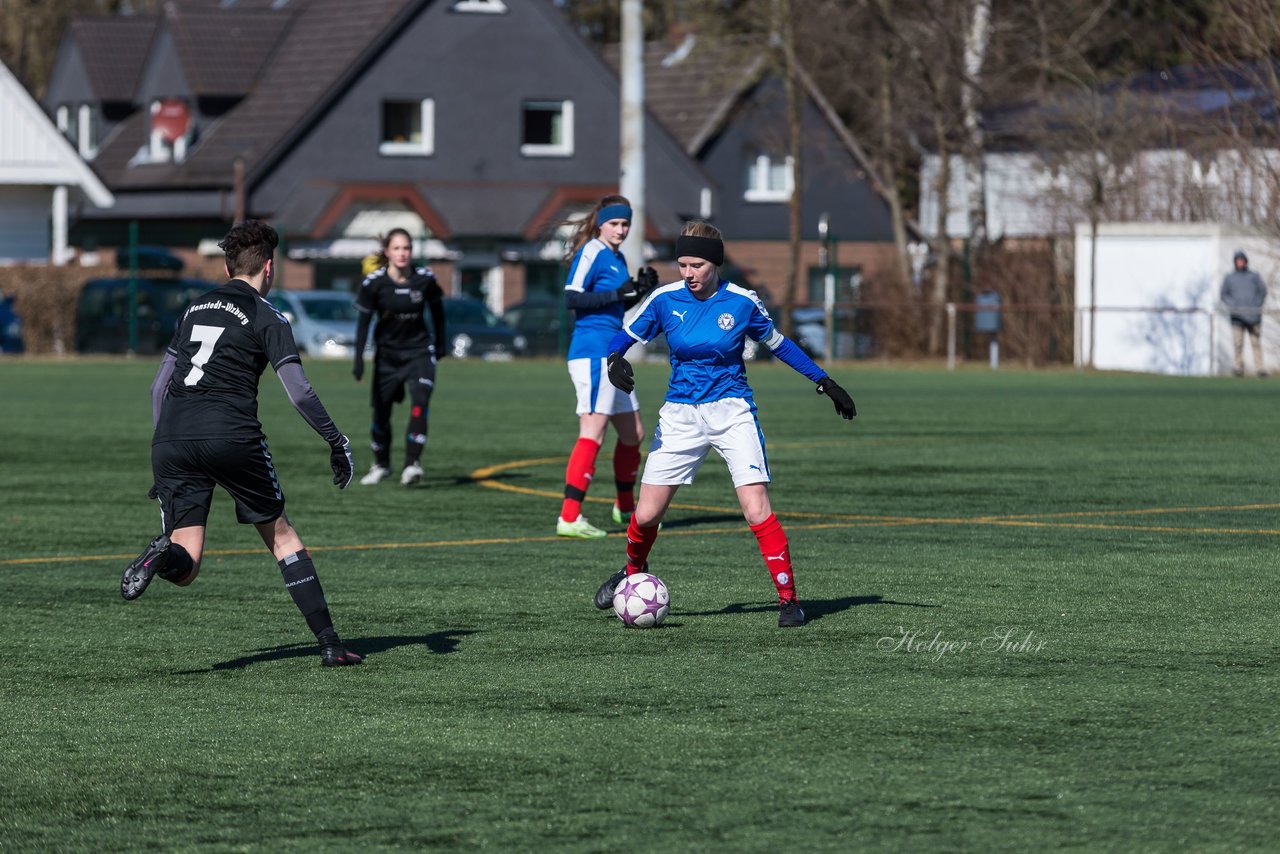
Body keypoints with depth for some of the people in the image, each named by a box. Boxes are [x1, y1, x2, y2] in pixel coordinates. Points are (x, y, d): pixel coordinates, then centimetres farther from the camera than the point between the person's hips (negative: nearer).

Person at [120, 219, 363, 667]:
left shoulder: (195, 308, 23)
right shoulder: (266, 317, 5)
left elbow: (159, 386, 26)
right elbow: (299, 392, -4)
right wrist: (337, 442, 6)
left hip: (170, 440, 4)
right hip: (231, 435, -4)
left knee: (185, 569, 2)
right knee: (281, 534, 14)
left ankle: (164, 555, -35)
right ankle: (329, 643, 12)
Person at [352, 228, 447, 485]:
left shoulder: (425, 279, -11)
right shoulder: (374, 282, -13)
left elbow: (437, 310, 7)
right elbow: (363, 321, -7)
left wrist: (440, 345, 15)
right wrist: (359, 359, -13)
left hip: (419, 351, -1)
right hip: (387, 355, 1)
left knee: (420, 404, -20)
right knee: (381, 411, 8)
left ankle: (411, 464, -20)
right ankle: (381, 464, 30)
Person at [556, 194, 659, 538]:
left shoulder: (617, 258, 18)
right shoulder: (591, 252, -10)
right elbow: (572, 298, -18)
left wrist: (641, 289, 9)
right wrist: (617, 293, -22)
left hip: (611, 355, 10)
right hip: (593, 351, -10)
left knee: (633, 433, 17)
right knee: (593, 433, -14)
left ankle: (625, 507, 33)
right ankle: (569, 517, -18)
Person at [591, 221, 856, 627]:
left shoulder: (742, 302, -6)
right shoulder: (665, 299, -5)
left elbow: (778, 344, 9)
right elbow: (626, 335, 7)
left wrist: (824, 382, 8)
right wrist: (615, 360, -17)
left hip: (732, 413, -2)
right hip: (680, 415, 2)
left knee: (757, 509, -17)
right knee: (646, 515, 2)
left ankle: (788, 598, -7)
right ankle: (633, 572, 34)